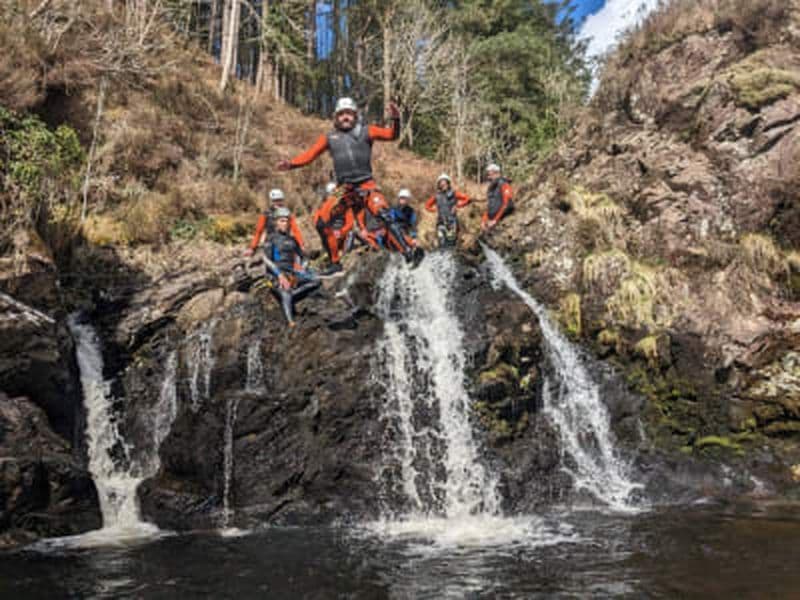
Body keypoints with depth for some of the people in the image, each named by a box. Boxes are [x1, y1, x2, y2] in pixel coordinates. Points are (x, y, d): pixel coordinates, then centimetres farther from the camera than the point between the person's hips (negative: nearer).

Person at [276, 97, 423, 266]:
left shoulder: (366, 131, 7)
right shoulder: (329, 137, 13)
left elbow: (391, 135, -2)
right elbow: (310, 154, 9)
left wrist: (395, 120, -22)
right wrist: (291, 164, -6)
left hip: (366, 185, -3)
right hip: (343, 189, 3)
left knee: (385, 216, -23)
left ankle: (409, 252, -22)